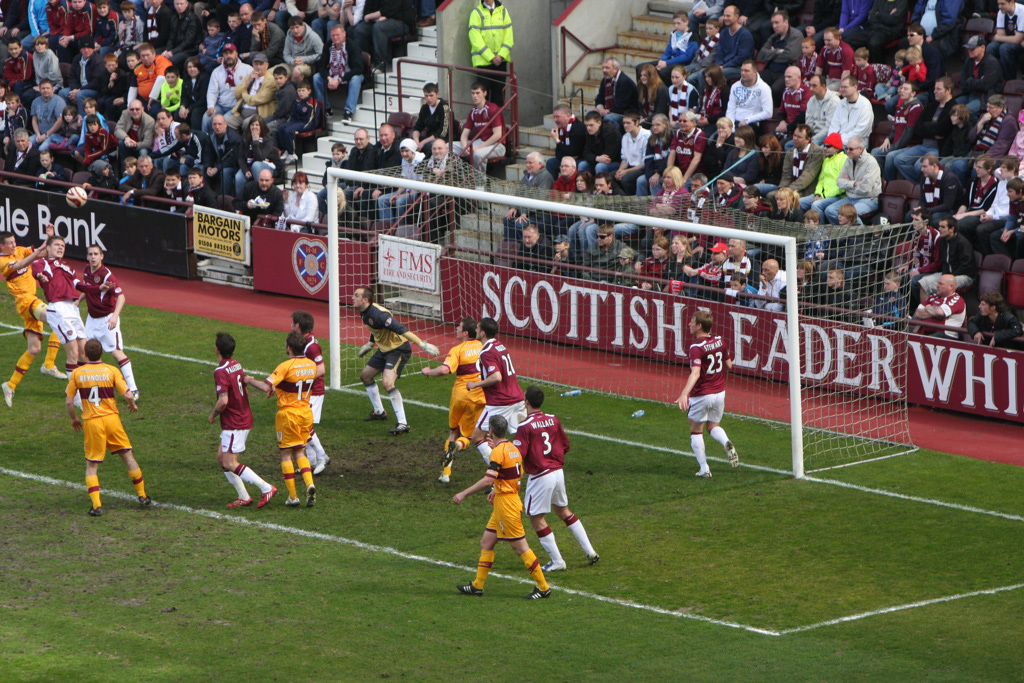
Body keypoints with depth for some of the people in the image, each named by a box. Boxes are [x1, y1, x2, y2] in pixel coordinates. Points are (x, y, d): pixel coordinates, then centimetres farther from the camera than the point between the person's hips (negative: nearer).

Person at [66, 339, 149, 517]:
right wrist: (133, 405, 15)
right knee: (128, 457, 16)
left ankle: (96, 505, -7)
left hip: (91, 422, 0)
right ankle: (142, 496, 23)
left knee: (91, 465, 7)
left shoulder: (77, 373, -2)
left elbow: (69, 402, 0)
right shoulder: (112, 371, -3)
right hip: (112, 419, 0)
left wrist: (74, 419, 18)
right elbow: (128, 395, -8)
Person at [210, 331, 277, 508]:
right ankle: (243, 497, 15)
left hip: (234, 424, -9)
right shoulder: (237, 365, 8)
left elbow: (223, 401, -28)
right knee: (222, 458, 15)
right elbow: (245, 392, 18)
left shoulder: (221, 372, -21)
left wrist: (213, 414, -10)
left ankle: (266, 488, -8)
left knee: (230, 464, -6)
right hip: (244, 419, 9)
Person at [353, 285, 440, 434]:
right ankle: (379, 412, 42)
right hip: (384, 349, 10)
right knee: (365, 375, 22)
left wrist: (423, 344, -34)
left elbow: (401, 330, -33)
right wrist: (370, 344, 35)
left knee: (387, 382, -26)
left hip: (398, 349, -10)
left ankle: (403, 423, -23)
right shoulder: (364, 313, 0)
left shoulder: (379, 314, -30)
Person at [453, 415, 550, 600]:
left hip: (506, 504, -10)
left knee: (521, 548, -5)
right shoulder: (512, 448, 10)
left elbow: (488, 480, -27)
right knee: (486, 542, 14)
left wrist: (464, 494, -22)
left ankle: (543, 587, -1)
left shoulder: (498, 452, -19)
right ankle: (477, 586, 19)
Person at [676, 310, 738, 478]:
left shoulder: (696, 348, -21)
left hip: (700, 395, -6)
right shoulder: (720, 341, -1)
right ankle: (727, 443, -12)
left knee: (696, 431, 12)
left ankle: (704, 469, 9)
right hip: (719, 393, 6)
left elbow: (695, 373, -35)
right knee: (714, 427, 21)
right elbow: (729, 365, 11)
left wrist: (684, 394, -46)